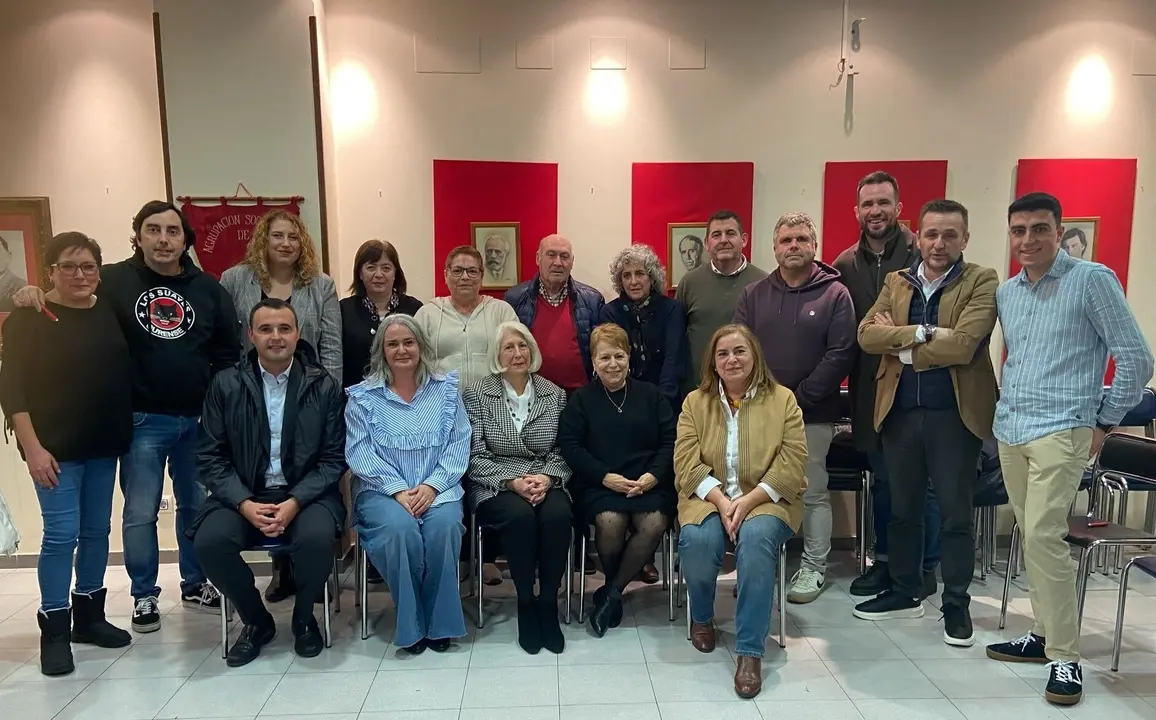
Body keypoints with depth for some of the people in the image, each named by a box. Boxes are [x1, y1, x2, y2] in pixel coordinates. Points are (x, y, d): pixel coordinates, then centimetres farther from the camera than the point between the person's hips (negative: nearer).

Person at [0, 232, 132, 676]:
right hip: (55, 448, -4)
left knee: (97, 531, 11)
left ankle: (89, 616, 25)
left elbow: (128, 373, 7)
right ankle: (54, 631, 9)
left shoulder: (111, 312, 5)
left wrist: (125, 434, 1)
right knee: (61, 534, -4)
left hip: (103, 446, 4)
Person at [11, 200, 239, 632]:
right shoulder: (113, 280, -3)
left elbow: (229, 351, 7)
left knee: (197, 506, 14)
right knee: (140, 513, 5)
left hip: (199, 419, 3)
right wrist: (33, 293, -19)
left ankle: (195, 584, 31)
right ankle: (144, 595, 23)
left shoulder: (208, 288, 4)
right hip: (142, 420, -2)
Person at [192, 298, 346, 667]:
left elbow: (334, 458, -2)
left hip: (306, 494, -1)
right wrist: (245, 504, -15)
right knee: (209, 541, -26)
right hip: (243, 496, 2)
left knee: (317, 538, -31)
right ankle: (256, 620, 3)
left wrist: (295, 502, -17)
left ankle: (303, 618, 3)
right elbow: (211, 457, 1)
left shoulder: (324, 385, 0)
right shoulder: (225, 384, 2)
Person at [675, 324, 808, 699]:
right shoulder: (695, 401, 8)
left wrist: (747, 501, -18)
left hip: (766, 500, -1)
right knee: (696, 539, -30)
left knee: (756, 537, -34)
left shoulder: (783, 399, 3)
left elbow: (791, 466, -6)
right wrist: (721, 500, -17)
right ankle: (701, 617, 2)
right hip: (708, 499, 1)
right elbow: (687, 462, -1)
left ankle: (750, 651, -26)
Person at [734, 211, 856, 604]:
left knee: (812, 492, 5)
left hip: (812, 414, -2)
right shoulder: (753, 295, 9)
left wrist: (798, 398, -13)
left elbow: (840, 355, -8)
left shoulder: (835, 294, 0)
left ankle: (813, 568, 20)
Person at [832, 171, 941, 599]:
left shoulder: (922, 255, -7)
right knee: (882, 479, 16)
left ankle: (925, 567, 22)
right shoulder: (846, 264, 6)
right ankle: (885, 559, 30)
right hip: (870, 388, 4)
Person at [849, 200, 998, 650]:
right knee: (902, 509, 15)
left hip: (955, 414, -4)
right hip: (900, 411, 4)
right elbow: (866, 335, -5)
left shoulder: (982, 282, -4)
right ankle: (904, 593, 31)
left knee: (955, 514, 6)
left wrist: (901, 345, -9)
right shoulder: (896, 282, 9)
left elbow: (962, 345, -19)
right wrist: (922, 333, -17)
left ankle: (956, 605, 21)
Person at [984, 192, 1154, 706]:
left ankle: (1064, 657, -3)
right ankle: (1043, 633, 24)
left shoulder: (1093, 280, -7)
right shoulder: (1005, 293, 10)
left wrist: (1105, 422, -4)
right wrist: (1009, 406, 14)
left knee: (1042, 536, -14)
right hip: (1009, 431, 6)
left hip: (1061, 431, -6)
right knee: (1031, 537, 12)